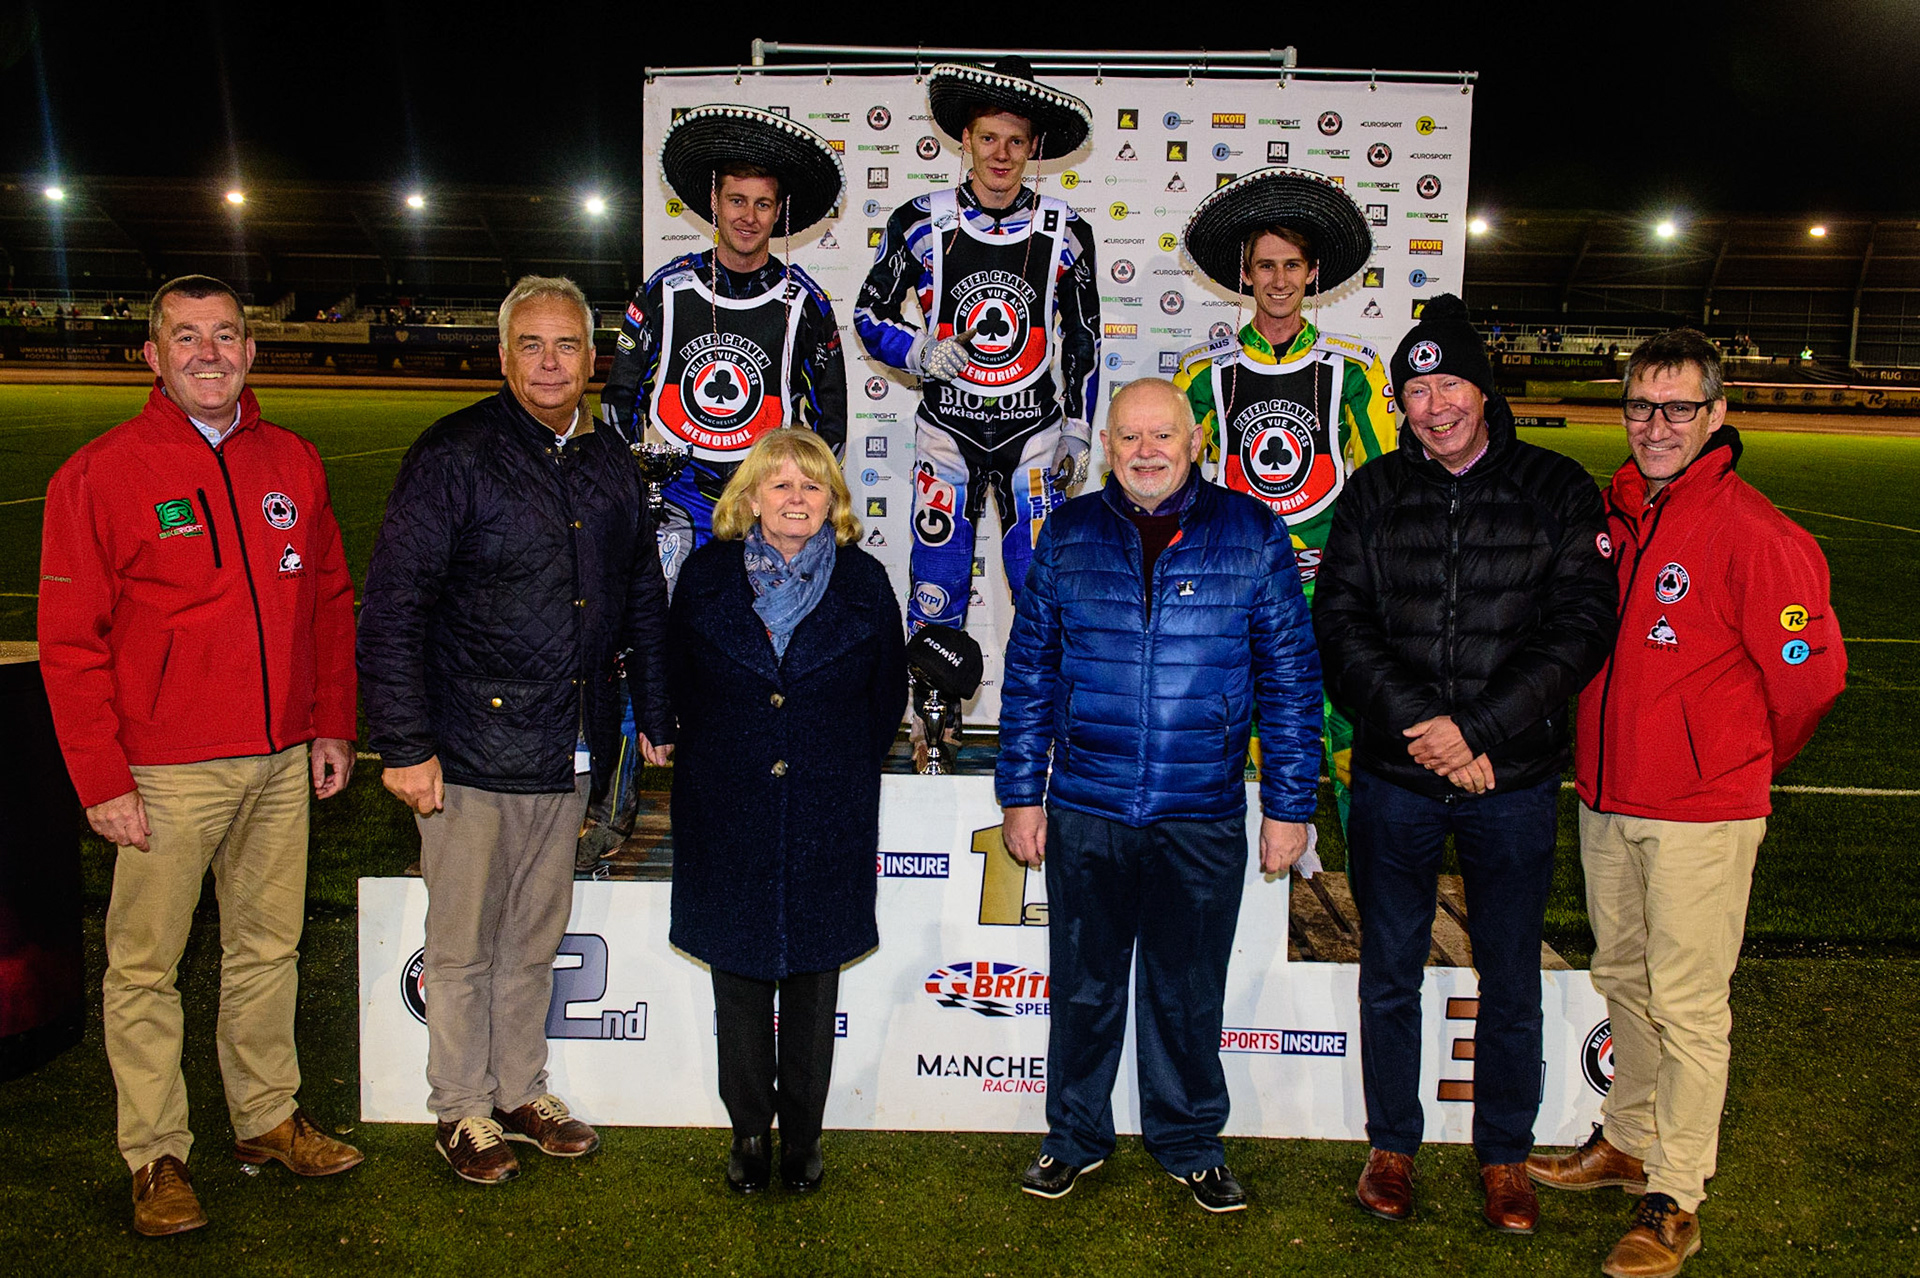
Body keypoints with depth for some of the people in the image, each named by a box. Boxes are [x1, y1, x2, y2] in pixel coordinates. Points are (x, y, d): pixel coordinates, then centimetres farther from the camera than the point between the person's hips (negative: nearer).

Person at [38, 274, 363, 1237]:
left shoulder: (294, 464, 8)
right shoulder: (100, 475, -5)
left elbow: (331, 602, 15)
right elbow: (70, 642, -6)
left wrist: (332, 725, 11)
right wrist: (101, 779, -9)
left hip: (283, 761, 4)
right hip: (167, 771, -4)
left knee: (267, 948, 14)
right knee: (145, 967, 5)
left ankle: (268, 1119, 29)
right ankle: (156, 1157, 18)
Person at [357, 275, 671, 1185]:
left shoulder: (611, 465, 9)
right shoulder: (452, 457, -9)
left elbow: (643, 599, 19)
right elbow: (391, 610, -11)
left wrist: (655, 717, 15)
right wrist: (405, 745, -15)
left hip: (569, 751, 5)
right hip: (473, 749, -5)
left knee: (535, 937, 17)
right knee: (463, 945, 7)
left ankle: (522, 1090, 32)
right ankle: (462, 1109, 24)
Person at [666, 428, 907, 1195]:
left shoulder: (865, 583, 0)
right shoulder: (707, 576, 1)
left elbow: (887, 693, 8)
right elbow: (678, 682, 9)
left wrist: (845, 774, 7)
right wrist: (725, 761, 7)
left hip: (828, 819, 0)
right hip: (727, 812, 1)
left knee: (814, 982, 9)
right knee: (738, 976, 9)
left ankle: (803, 1134, 24)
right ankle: (749, 1132, 24)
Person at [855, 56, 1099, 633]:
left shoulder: (1065, 232, 2)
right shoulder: (921, 223, -2)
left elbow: (1083, 338, 10)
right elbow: (870, 314, 7)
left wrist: (1078, 433, 6)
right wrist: (920, 354, -12)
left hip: (1034, 433, 1)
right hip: (948, 430, 0)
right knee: (936, 597, 2)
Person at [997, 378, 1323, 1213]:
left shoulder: (1252, 535, 0)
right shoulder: (1068, 536, 4)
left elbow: (1290, 677, 2)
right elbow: (1030, 671, 6)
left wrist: (1289, 804, -1)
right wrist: (1021, 793, 3)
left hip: (1204, 820, -1)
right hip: (1084, 812, 1)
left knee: (1188, 994, 13)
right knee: (1085, 987, 13)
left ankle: (1189, 1145, 32)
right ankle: (1075, 1137, 33)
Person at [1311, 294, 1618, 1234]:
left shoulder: (1556, 491, -1)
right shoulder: (1373, 495, 4)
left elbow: (1579, 628, -9)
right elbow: (1340, 625, -3)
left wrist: (1475, 729, -17)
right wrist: (1422, 723, -16)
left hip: (1514, 779, -1)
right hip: (1393, 778, 1)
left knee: (1510, 983, 11)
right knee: (1389, 975, 12)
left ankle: (1506, 1154, 30)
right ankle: (1392, 1145, 31)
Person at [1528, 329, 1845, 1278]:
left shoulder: (1752, 532, -17)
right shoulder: (1613, 512, 5)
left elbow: (1810, 672, -11)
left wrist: (1746, 759, 4)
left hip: (1701, 810, -7)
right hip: (1606, 798, 7)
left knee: (1687, 1003, 2)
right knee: (1622, 978, 19)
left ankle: (1676, 1198, 15)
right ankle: (1628, 1142, 37)